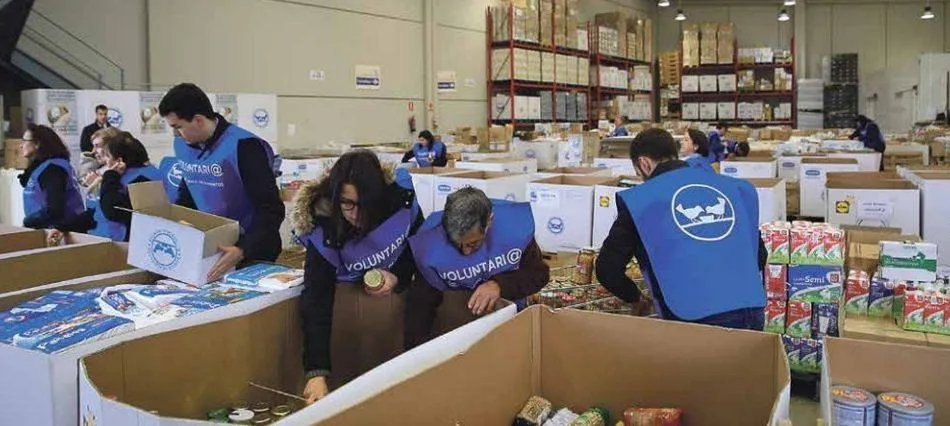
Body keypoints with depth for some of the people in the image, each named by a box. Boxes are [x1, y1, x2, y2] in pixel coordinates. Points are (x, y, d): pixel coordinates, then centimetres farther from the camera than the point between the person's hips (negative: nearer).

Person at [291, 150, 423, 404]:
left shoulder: (401, 201, -21)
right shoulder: (322, 231, -24)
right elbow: (315, 300, -25)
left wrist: (398, 275, -18)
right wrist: (316, 372, -31)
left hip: (399, 282, 3)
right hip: (349, 287, -2)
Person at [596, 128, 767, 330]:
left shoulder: (638, 199, 0)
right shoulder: (732, 187, 13)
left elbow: (607, 268, 2)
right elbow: (759, 255, 19)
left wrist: (636, 298, 19)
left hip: (693, 317, -4)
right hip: (753, 313, 5)